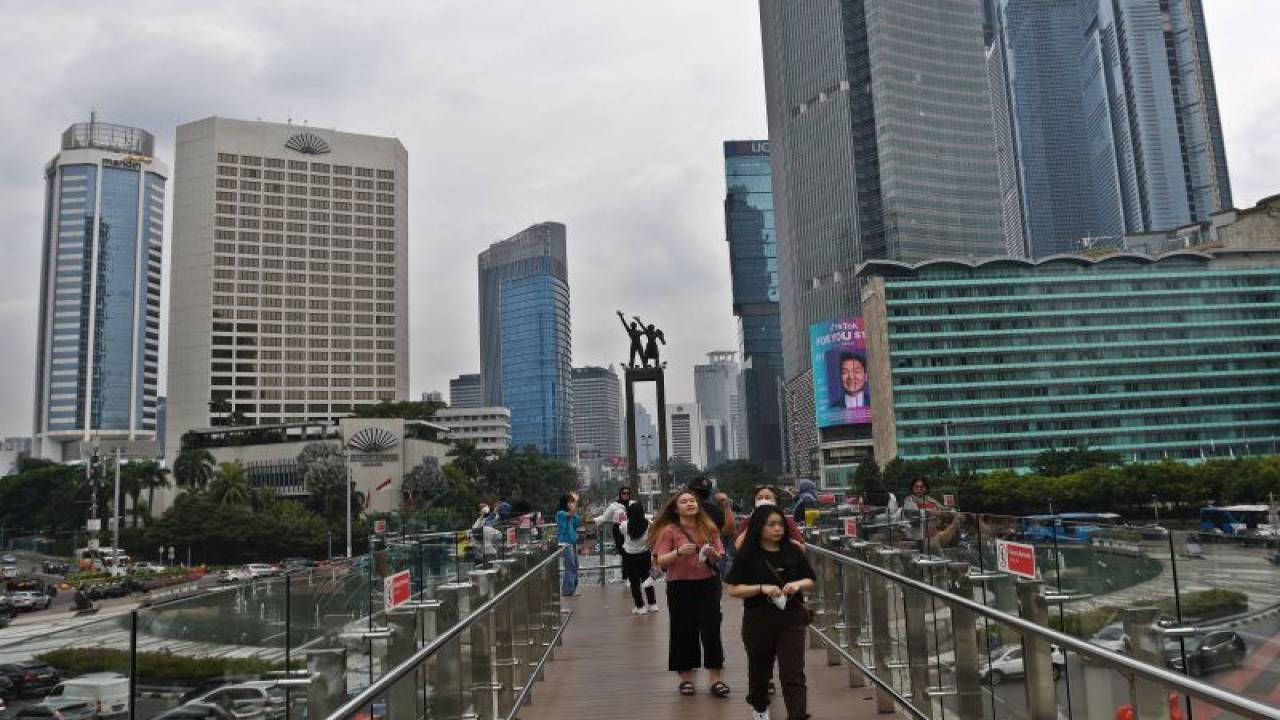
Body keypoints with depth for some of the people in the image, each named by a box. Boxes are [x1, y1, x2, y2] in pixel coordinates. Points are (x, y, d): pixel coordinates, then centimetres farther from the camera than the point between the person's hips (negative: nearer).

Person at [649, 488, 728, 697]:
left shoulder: (709, 528, 3)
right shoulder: (669, 530, -6)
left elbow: (718, 559, 7)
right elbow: (660, 562, -10)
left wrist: (712, 553, -16)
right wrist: (678, 551, -26)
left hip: (707, 584, 2)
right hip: (680, 586, -2)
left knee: (711, 630, 0)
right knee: (684, 631, 6)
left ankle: (715, 678, 9)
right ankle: (686, 678, 21)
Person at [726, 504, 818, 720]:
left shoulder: (793, 552, 2)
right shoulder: (747, 555, -6)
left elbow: (810, 582, 9)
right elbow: (733, 590, -8)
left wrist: (799, 584, -13)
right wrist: (762, 588, -21)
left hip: (791, 619, 1)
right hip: (759, 621, 0)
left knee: (793, 674, -7)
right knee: (760, 669, 18)